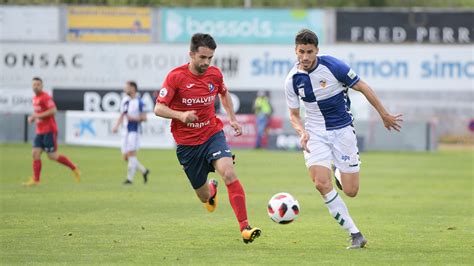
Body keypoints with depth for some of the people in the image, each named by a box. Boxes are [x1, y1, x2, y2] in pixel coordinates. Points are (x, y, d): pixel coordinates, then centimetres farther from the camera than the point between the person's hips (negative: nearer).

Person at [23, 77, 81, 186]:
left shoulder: (45, 97, -12)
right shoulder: (35, 98, 15)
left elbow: (53, 110, -24)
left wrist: (37, 116, -22)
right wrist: (33, 117, 8)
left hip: (49, 131, -8)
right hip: (40, 131, 8)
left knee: (52, 156, -6)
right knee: (35, 153, -3)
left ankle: (74, 168, 10)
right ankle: (35, 180, -4)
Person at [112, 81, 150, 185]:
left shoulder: (139, 102, -9)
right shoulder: (125, 101, 13)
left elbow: (144, 118, -8)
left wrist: (133, 118, -21)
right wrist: (116, 126, 7)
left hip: (135, 131, -8)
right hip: (126, 131, 8)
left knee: (131, 154, -12)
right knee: (126, 157, 5)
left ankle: (130, 178, -7)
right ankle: (144, 171, 21)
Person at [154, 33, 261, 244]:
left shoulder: (215, 74, -2)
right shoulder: (176, 77, -14)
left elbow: (224, 94, 21)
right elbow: (159, 108, -14)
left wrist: (232, 118, 8)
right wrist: (180, 115, -32)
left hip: (213, 135, 1)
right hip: (187, 144, -1)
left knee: (229, 173, -26)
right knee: (204, 197, 9)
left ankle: (245, 227, -27)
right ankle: (211, 189, 50)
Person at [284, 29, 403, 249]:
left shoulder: (332, 66, -15)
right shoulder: (292, 80, -6)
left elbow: (362, 87, -5)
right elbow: (294, 114, 7)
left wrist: (384, 115, 0)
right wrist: (302, 132, -15)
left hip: (342, 130, -1)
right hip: (315, 133, 2)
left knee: (351, 191, -4)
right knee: (322, 184, -21)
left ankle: (339, 174, 37)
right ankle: (355, 234, -10)